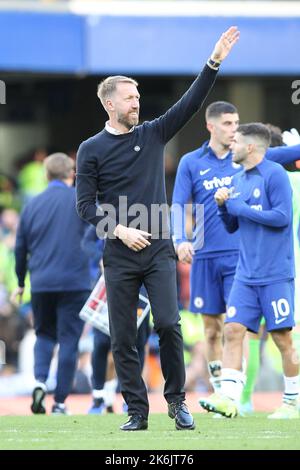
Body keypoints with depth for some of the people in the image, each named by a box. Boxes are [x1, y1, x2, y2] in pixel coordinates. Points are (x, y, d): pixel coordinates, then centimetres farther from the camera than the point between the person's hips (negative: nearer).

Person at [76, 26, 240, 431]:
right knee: (123, 337, 0)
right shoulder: (92, 149, 3)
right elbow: (86, 204, 0)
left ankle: (177, 401, 2)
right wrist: (119, 230, -13)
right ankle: (137, 412, 7)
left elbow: (190, 103, 0)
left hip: (159, 250, 1)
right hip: (119, 257, -1)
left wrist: (214, 63, -10)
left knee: (168, 324, -11)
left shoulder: (153, 135, 9)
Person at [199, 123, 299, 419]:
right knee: (233, 330, -6)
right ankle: (228, 397, -11)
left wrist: (238, 207, -11)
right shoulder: (239, 181, 14)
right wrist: (223, 205, 0)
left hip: (275, 275, -7)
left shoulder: (274, 174, -9)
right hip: (246, 275, 7)